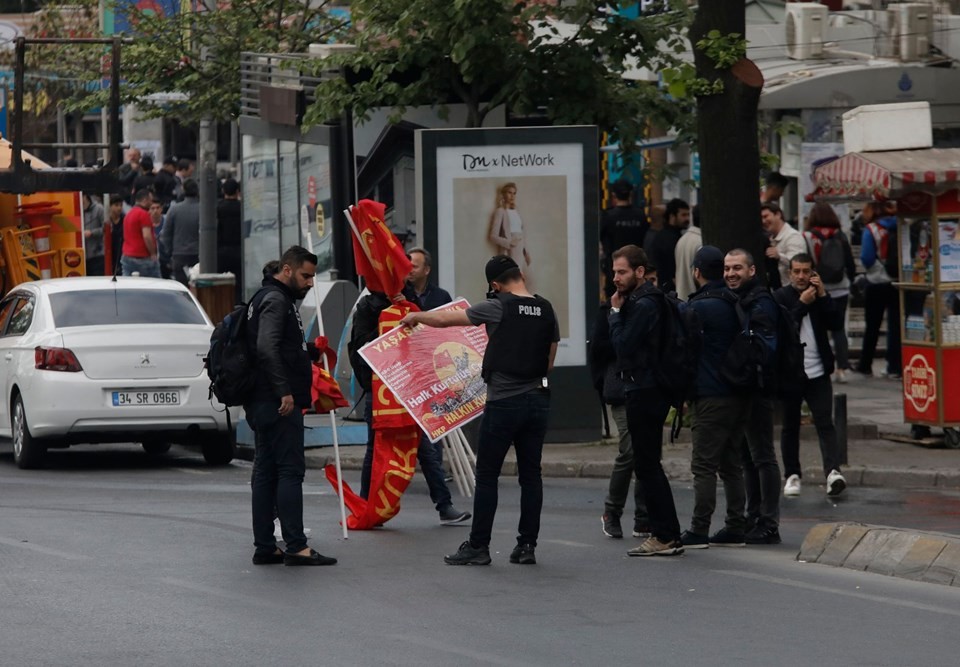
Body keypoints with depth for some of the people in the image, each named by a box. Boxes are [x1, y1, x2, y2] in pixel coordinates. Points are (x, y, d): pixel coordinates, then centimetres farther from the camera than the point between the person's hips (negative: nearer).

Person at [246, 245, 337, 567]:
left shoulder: (275, 299, 22)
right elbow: (266, 347, -24)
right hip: (279, 403, -11)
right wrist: (284, 391, -25)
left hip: (263, 404, 11)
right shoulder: (275, 300, -11)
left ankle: (264, 547, 9)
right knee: (290, 471, -10)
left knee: (266, 473, 8)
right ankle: (296, 547, -11)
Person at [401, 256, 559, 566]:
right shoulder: (546, 311, 6)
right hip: (538, 399, 5)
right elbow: (549, 363, 13)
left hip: (504, 402, -5)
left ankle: (478, 546, 5)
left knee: (487, 476, 2)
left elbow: (445, 319, 0)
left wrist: (417, 316, 17)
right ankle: (527, 545, 9)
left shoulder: (499, 308, -9)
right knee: (530, 475, 9)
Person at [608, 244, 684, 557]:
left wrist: (616, 312, -9)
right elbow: (622, 345, 16)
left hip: (644, 393, -11)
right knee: (648, 464, 14)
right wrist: (618, 311, 5)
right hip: (643, 390, 11)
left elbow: (622, 344, -18)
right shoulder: (637, 300, 16)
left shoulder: (644, 304, -16)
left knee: (647, 464, -8)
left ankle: (665, 536, -6)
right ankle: (665, 533, 17)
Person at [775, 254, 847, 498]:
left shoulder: (819, 295, 9)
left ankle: (833, 472, -20)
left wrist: (822, 295, -9)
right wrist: (803, 303, -16)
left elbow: (833, 322, -4)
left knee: (825, 423, -9)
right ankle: (792, 475, 16)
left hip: (817, 371, 2)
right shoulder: (780, 297, -1)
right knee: (790, 426, 7)